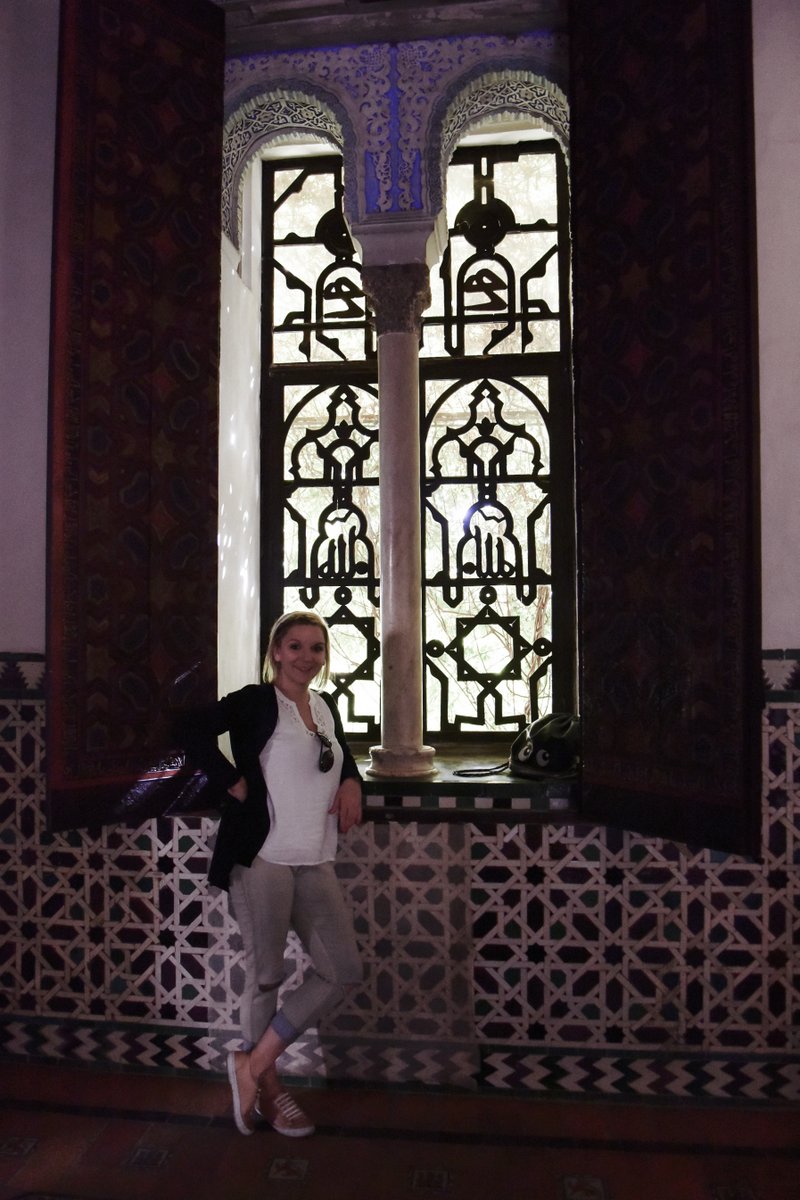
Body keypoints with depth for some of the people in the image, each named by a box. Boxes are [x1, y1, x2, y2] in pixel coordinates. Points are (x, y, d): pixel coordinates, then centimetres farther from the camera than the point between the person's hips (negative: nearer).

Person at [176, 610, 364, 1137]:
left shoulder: (326, 707, 12)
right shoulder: (257, 701, -8)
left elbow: (343, 754, 28)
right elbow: (194, 731, -21)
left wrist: (351, 783, 7)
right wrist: (236, 784, -17)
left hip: (316, 862, 7)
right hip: (262, 857, -7)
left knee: (343, 971, 7)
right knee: (266, 974, 7)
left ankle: (255, 1063, 19)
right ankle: (268, 1089, 29)